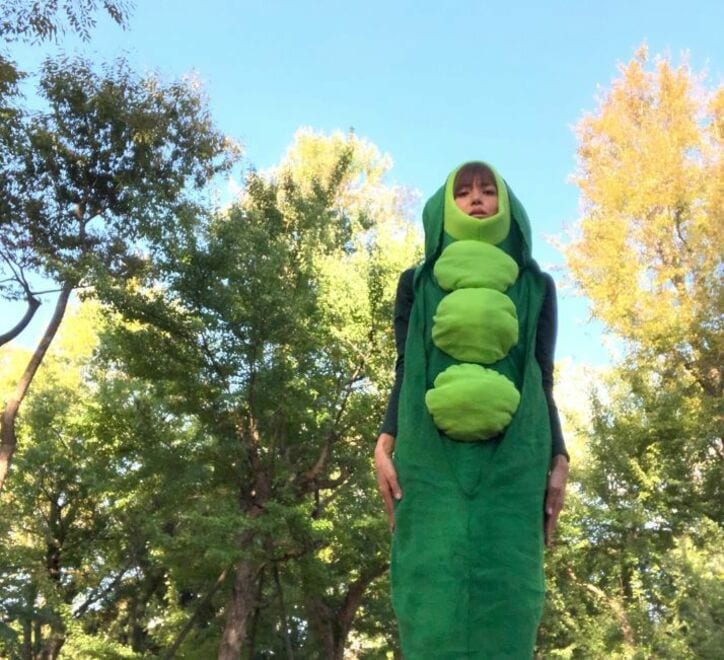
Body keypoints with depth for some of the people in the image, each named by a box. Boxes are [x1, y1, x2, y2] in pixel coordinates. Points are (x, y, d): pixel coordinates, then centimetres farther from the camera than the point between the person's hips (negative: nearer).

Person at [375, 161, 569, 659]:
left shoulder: (536, 287, 19)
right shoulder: (417, 284, 18)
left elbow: (543, 380, 14)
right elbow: (405, 371, 12)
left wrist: (558, 461, 4)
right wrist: (385, 446, -2)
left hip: (512, 461, 1)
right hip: (432, 457, 0)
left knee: (503, 601, -9)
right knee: (435, 603, -11)